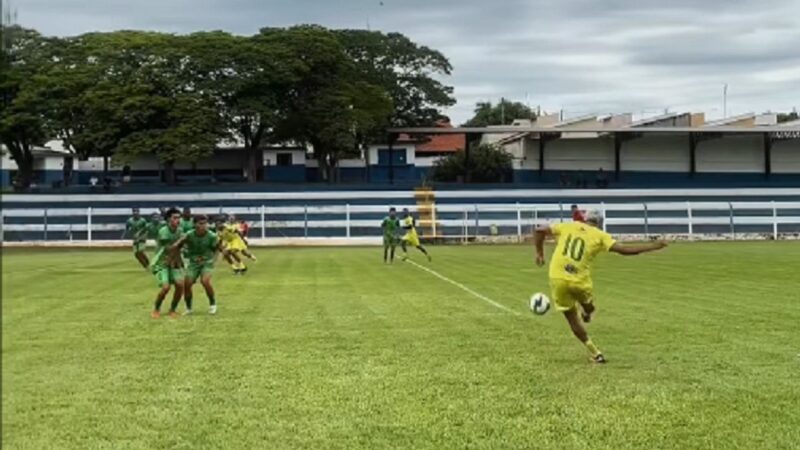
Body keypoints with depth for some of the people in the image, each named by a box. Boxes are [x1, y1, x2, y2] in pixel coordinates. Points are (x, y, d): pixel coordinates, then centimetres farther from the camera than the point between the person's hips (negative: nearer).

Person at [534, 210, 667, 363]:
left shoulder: (567, 226, 10)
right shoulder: (599, 235, 3)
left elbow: (540, 231, 7)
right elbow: (623, 249, -5)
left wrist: (539, 253, 20)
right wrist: (653, 246, 2)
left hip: (557, 278, 3)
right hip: (580, 281, -3)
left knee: (571, 317, 14)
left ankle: (595, 352, 13)